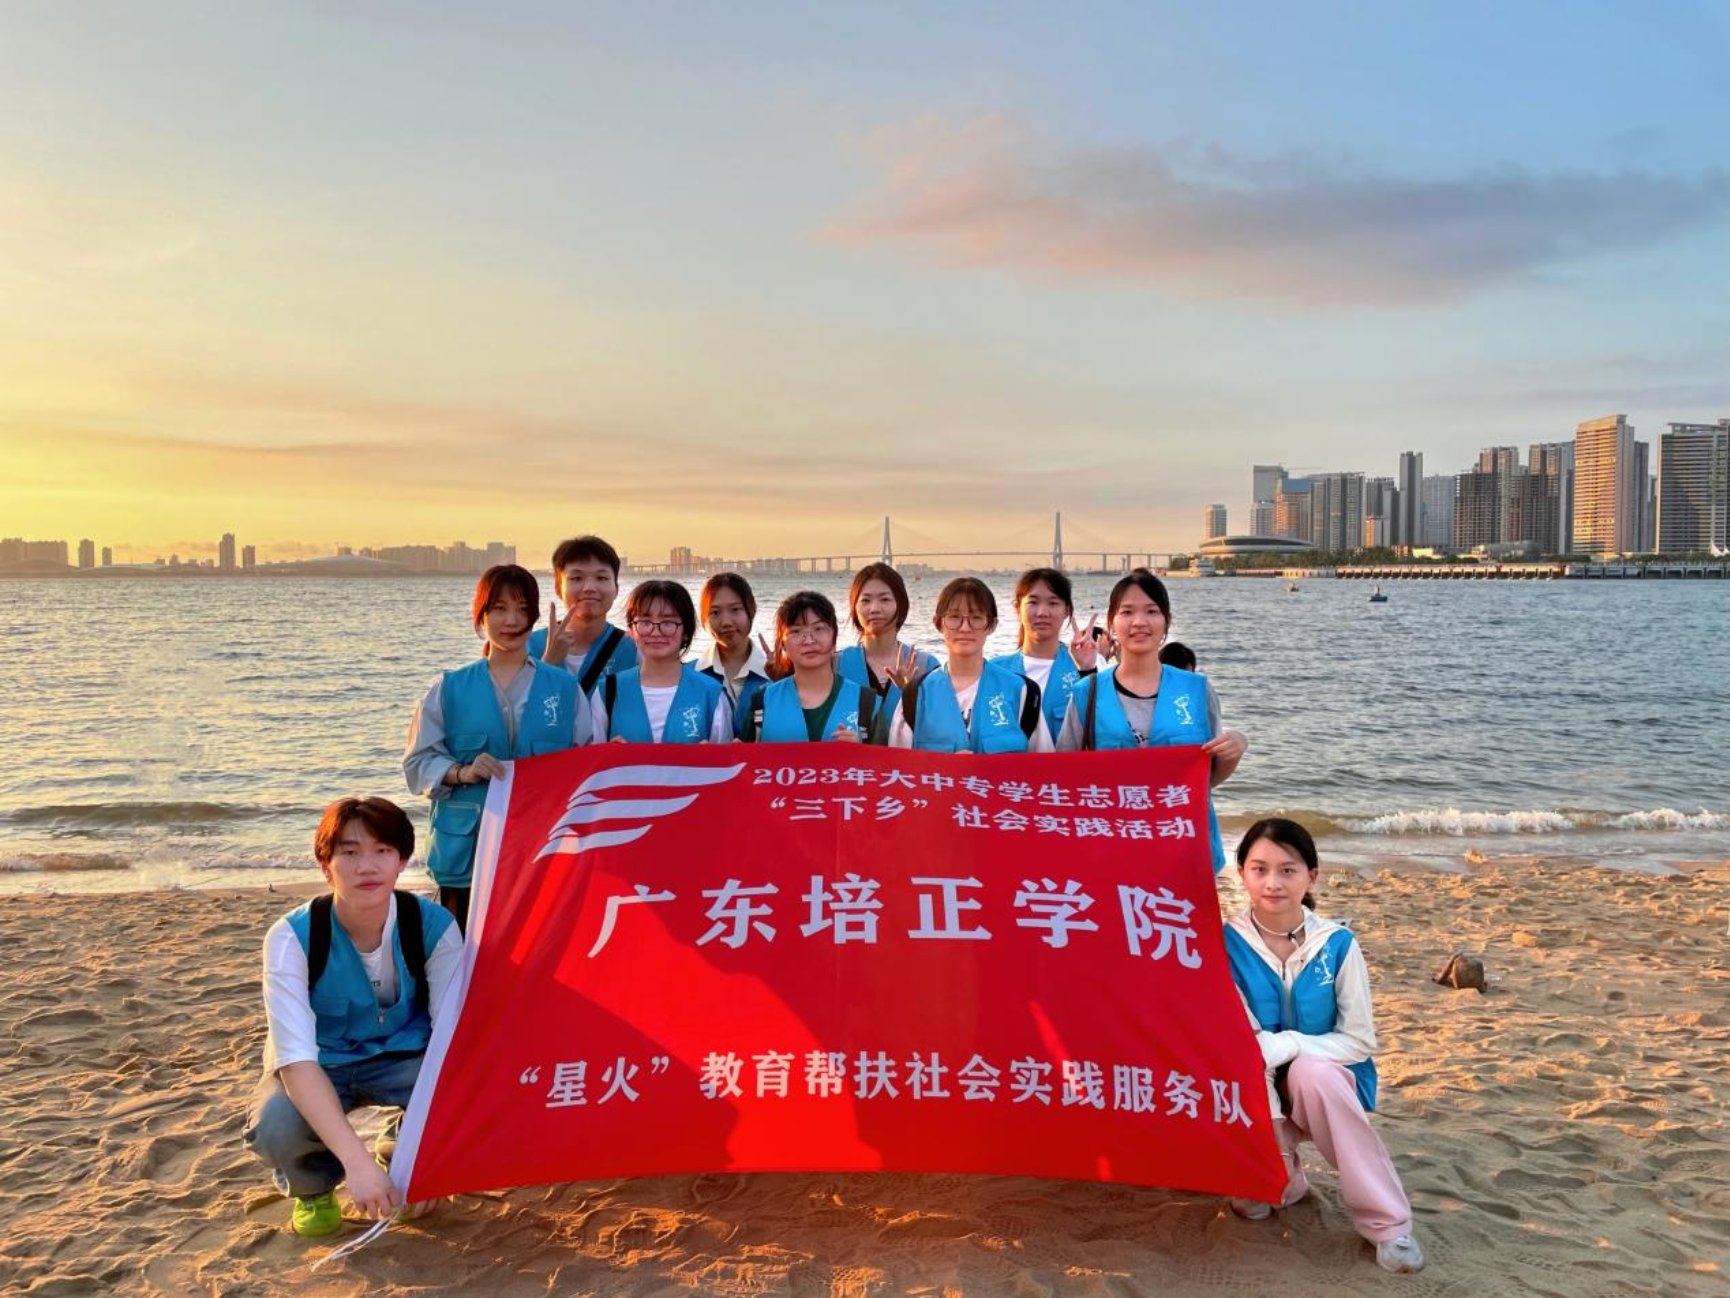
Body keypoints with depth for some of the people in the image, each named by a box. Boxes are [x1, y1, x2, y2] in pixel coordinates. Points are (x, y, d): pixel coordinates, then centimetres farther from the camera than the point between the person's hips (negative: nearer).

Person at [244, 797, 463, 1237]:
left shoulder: (433, 926, -21)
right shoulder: (292, 937, -25)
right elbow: (296, 1058, -34)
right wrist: (356, 1159, -46)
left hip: (401, 1058, 1)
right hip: (318, 1067, -1)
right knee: (275, 1128, -35)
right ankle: (313, 1187, 4)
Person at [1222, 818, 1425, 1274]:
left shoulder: (1338, 944, -14)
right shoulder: (1226, 944, -15)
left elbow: (1360, 1041, -12)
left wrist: (1285, 1045, -27)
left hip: (1327, 1083, -1)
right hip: (1257, 1090, 1)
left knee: (1310, 1071, -36)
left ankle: (1387, 1221, -23)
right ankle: (1286, 1177, 16)